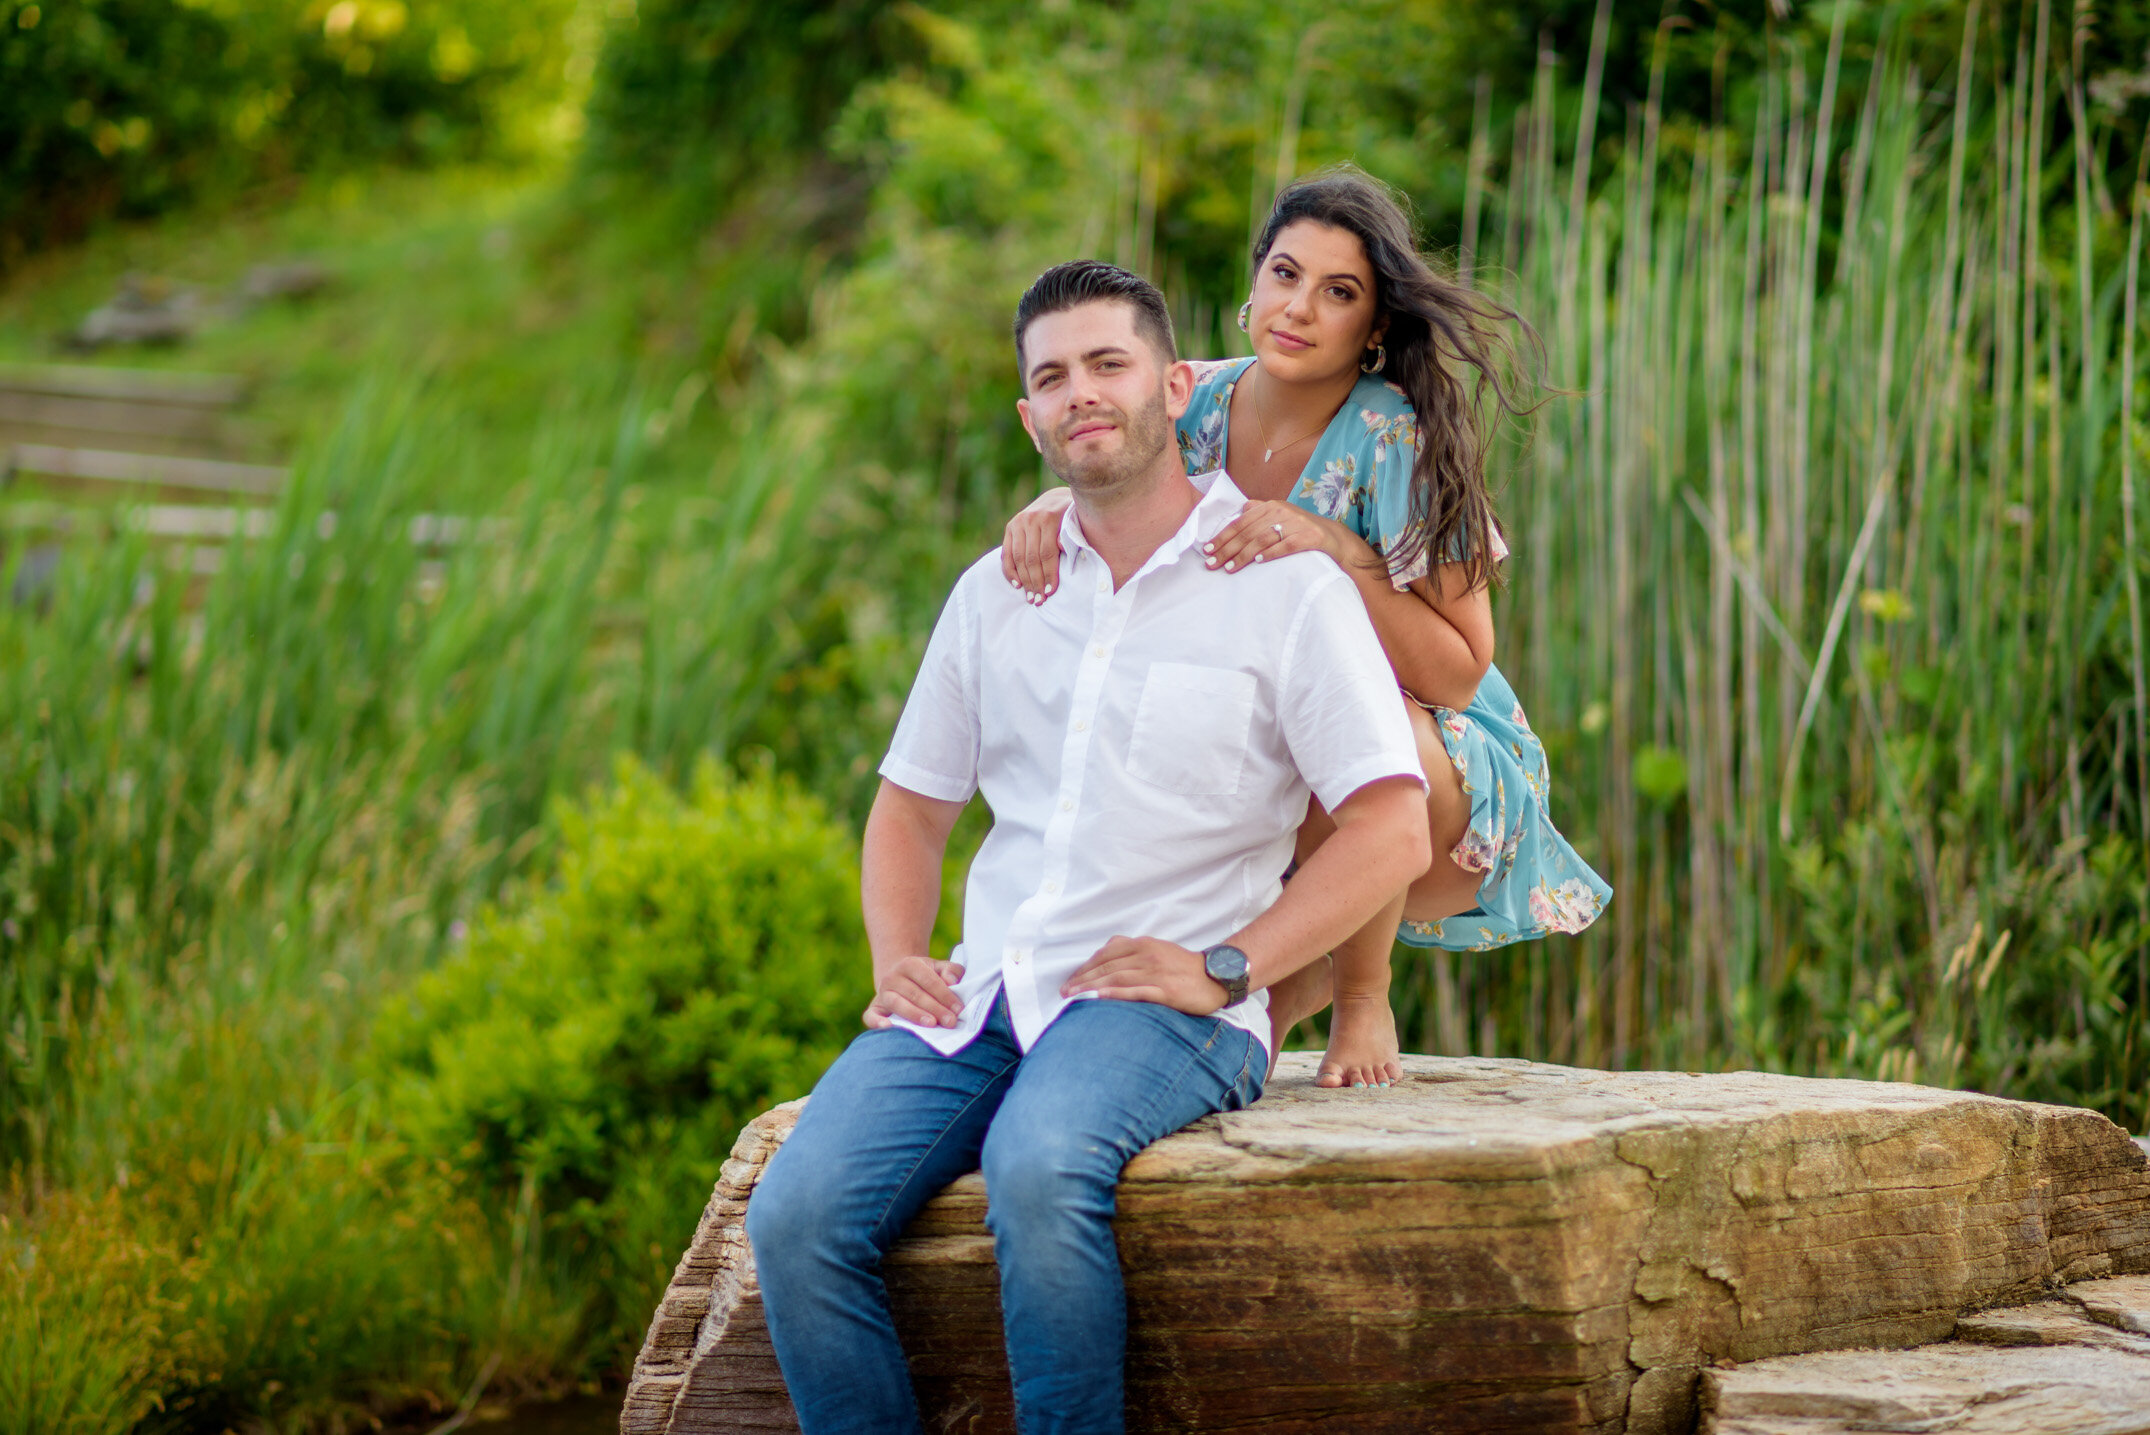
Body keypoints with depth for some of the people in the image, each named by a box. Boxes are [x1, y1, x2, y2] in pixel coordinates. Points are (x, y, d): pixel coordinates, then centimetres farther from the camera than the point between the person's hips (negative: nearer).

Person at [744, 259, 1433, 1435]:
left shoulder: (1286, 588, 1)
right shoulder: (996, 592, 17)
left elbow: (1392, 831, -5)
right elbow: (910, 806, 26)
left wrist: (1224, 970, -12)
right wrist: (897, 963, 7)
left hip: (1167, 1002, -5)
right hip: (980, 994, 5)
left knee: (1038, 1169, -38)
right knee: (795, 1214, -22)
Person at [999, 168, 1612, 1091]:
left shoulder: (1400, 442, -20)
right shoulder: (1202, 406, -5)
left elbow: (1456, 673, -21)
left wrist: (1336, 552, -34)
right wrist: (1051, 508, -24)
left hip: (1453, 786, -5)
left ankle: (1363, 995, -7)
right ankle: (1286, 976, 6)